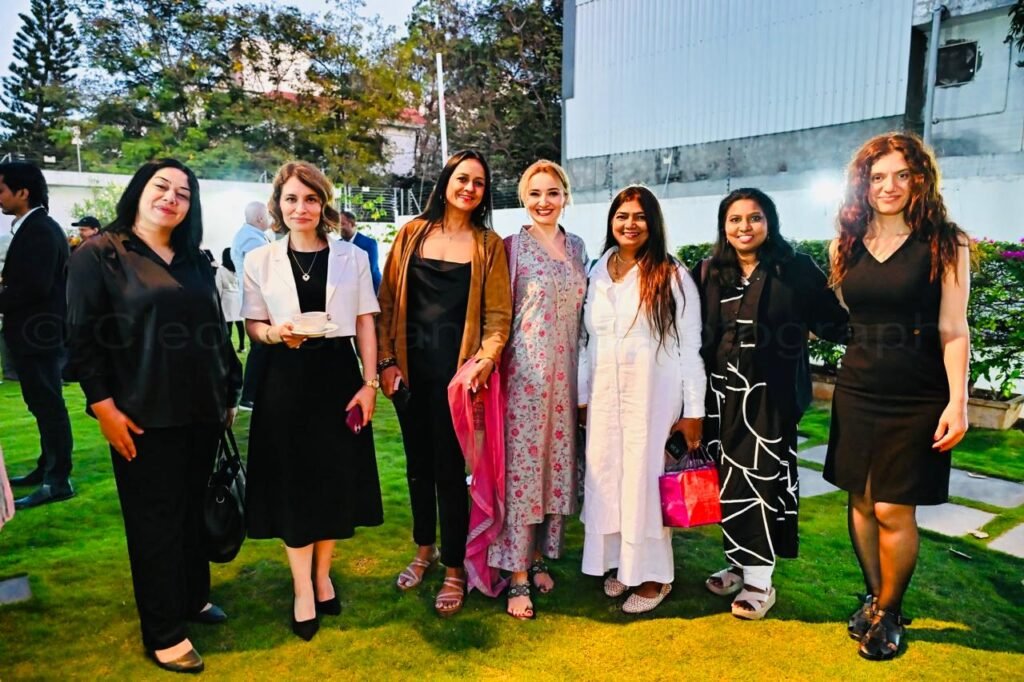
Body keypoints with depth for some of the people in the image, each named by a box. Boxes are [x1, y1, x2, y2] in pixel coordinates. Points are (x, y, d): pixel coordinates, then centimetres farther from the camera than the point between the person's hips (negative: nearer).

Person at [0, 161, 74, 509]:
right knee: (43, 405, 17)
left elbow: (36, 286, -24)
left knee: (49, 406, -4)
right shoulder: (32, 228, 14)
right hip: (35, 332, 10)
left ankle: (58, 481, 2)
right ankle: (47, 468, 29)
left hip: (39, 333, -10)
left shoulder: (40, 230, -17)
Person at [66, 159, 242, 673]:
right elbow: (83, 337, -8)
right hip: (145, 417, -5)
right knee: (156, 519, 5)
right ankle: (163, 632, 18)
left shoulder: (195, 260, 12)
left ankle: (194, 597, 35)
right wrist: (103, 406, -14)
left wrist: (229, 393, 13)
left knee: (194, 510, 16)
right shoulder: (100, 254, -4)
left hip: (202, 411, 5)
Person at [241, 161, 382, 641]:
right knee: (293, 479, 5)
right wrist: (276, 333, -17)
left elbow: (365, 325, 3)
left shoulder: (352, 257, 3)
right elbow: (253, 325, 6)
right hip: (286, 380, 0)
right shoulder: (259, 261, 4)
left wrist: (369, 383, -4)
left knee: (336, 476, 8)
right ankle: (303, 589, 19)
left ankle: (322, 574, 30)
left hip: (338, 375, 1)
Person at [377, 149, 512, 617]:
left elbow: (498, 314, -2)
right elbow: (387, 301, 5)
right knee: (418, 463, 16)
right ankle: (424, 550, 37)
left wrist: (485, 359, -17)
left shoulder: (488, 244, 1)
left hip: (454, 369, -3)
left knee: (449, 468, 2)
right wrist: (385, 360, -2)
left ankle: (454, 570, 19)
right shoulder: (412, 234, 5)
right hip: (409, 368, 3)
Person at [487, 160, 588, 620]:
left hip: (566, 370, 5)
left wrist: (584, 376, 13)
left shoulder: (577, 247, 12)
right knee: (522, 465, -2)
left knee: (558, 461, 10)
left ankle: (540, 556, 26)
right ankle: (518, 578, 7)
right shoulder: (512, 247, -2)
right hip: (525, 369, -5)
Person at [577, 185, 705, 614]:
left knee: (645, 479, 2)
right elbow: (588, 341, 11)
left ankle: (652, 573, 19)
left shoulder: (672, 277, -5)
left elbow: (690, 348, -5)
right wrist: (582, 396, 9)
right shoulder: (598, 275, 9)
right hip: (605, 398, 5)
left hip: (654, 396, -4)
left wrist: (694, 410, -7)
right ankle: (618, 561, 28)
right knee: (606, 478, 9)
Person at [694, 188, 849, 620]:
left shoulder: (795, 270, -3)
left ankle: (759, 579, 14)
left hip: (771, 396, -3)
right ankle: (739, 563, 28)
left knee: (763, 479, 0)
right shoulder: (709, 273, 6)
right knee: (729, 479, 10)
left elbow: (832, 323, -5)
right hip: (722, 394, 4)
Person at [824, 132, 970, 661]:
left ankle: (887, 613, 21)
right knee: (861, 501, 10)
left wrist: (957, 402, -13)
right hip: (857, 390, 4)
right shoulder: (845, 246, 6)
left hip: (918, 398, -4)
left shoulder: (945, 244, -5)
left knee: (893, 510, -1)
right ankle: (875, 598, 30)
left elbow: (953, 330, -8)